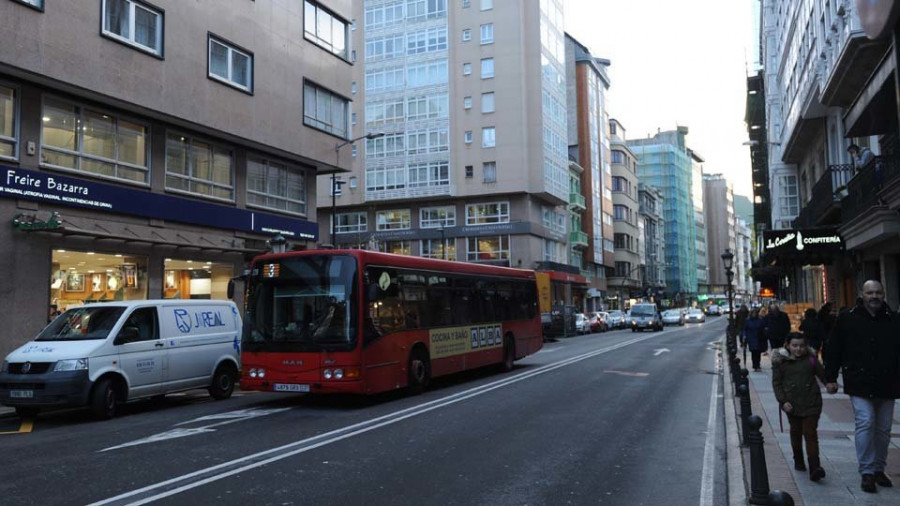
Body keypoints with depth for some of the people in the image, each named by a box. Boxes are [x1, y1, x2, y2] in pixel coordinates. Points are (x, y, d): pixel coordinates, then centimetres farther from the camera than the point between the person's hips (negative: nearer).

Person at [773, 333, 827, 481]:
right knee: (796, 432, 15)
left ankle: (814, 467, -10)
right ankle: (798, 461, 33)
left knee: (810, 432, -6)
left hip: (811, 403, -1)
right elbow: (776, 383, -1)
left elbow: (823, 375, 7)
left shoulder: (811, 359, -1)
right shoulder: (780, 361, -2)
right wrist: (783, 401, -9)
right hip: (792, 404, 1)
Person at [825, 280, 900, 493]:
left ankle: (879, 469, 25)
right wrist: (830, 378, 0)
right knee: (865, 423, -11)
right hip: (859, 385, -3)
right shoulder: (847, 319, -1)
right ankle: (867, 472, -4)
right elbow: (833, 350, 2)